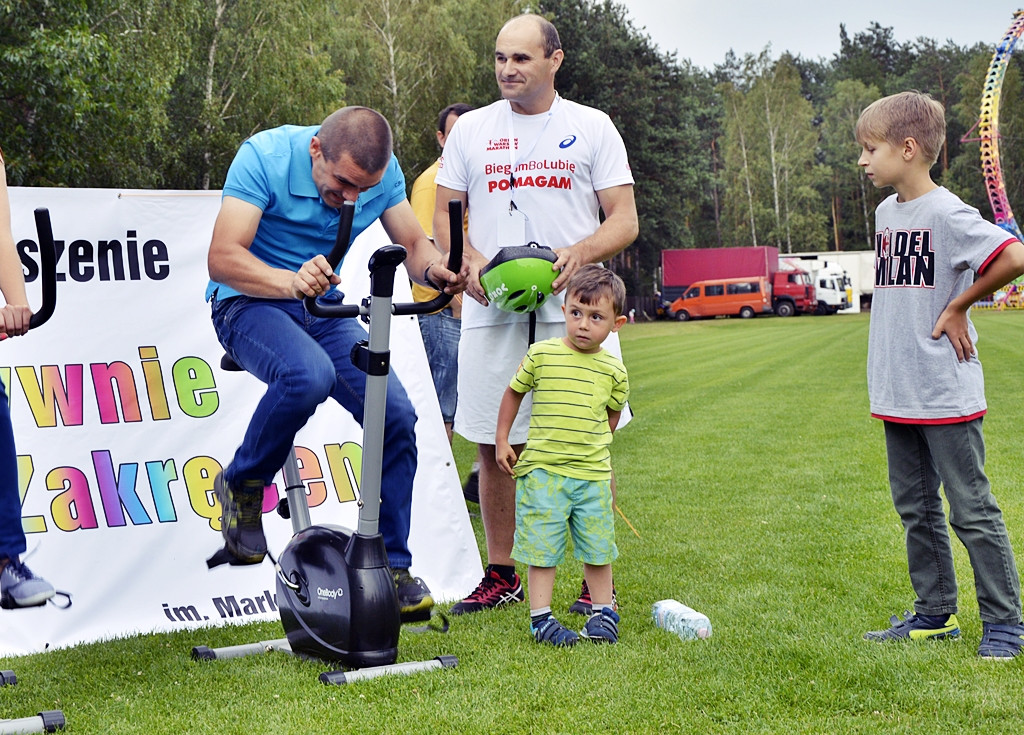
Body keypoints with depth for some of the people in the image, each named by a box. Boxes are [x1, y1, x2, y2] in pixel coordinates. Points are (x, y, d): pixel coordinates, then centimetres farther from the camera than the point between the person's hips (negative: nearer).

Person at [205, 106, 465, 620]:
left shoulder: (384, 172, -8)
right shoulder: (265, 156, -22)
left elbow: (413, 243, 1)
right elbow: (223, 259, -28)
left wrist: (434, 269, -24)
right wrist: (290, 281, -47)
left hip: (324, 309, 5)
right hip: (250, 303, -5)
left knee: (397, 417, -13)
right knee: (309, 375, -37)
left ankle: (391, 568, 2)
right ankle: (241, 485, -9)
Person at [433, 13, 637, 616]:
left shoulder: (593, 127, 7)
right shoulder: (472, 130, 12)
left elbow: (625, 221, 2)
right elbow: (444, 214, 13)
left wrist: (579, 253, -18)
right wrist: (470, 261, -8)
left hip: (572, 309, -2)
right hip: (492, 311, 2)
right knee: (493, 445, 5)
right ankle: (501, 576, 19)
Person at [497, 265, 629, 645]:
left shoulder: (613, 370, 1)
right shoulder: (541, 354, -4)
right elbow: (514, 392, 9)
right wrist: (501, 440, 8)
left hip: (593, 475, 2)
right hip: (542, 472, -2)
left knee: (597, 548, 9)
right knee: (541, 548, 0)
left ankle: (603, 612, 25)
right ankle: (541, 617, 9)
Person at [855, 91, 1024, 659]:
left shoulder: (946, 213, -15)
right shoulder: (886, 213, 11)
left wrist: (958, 308, -14)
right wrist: (884, 379, 15)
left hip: (946, 395, -8)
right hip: (896, 394, 8)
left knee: (971, 510, -2)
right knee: (916, 509, 14)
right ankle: (934, 612, 25)